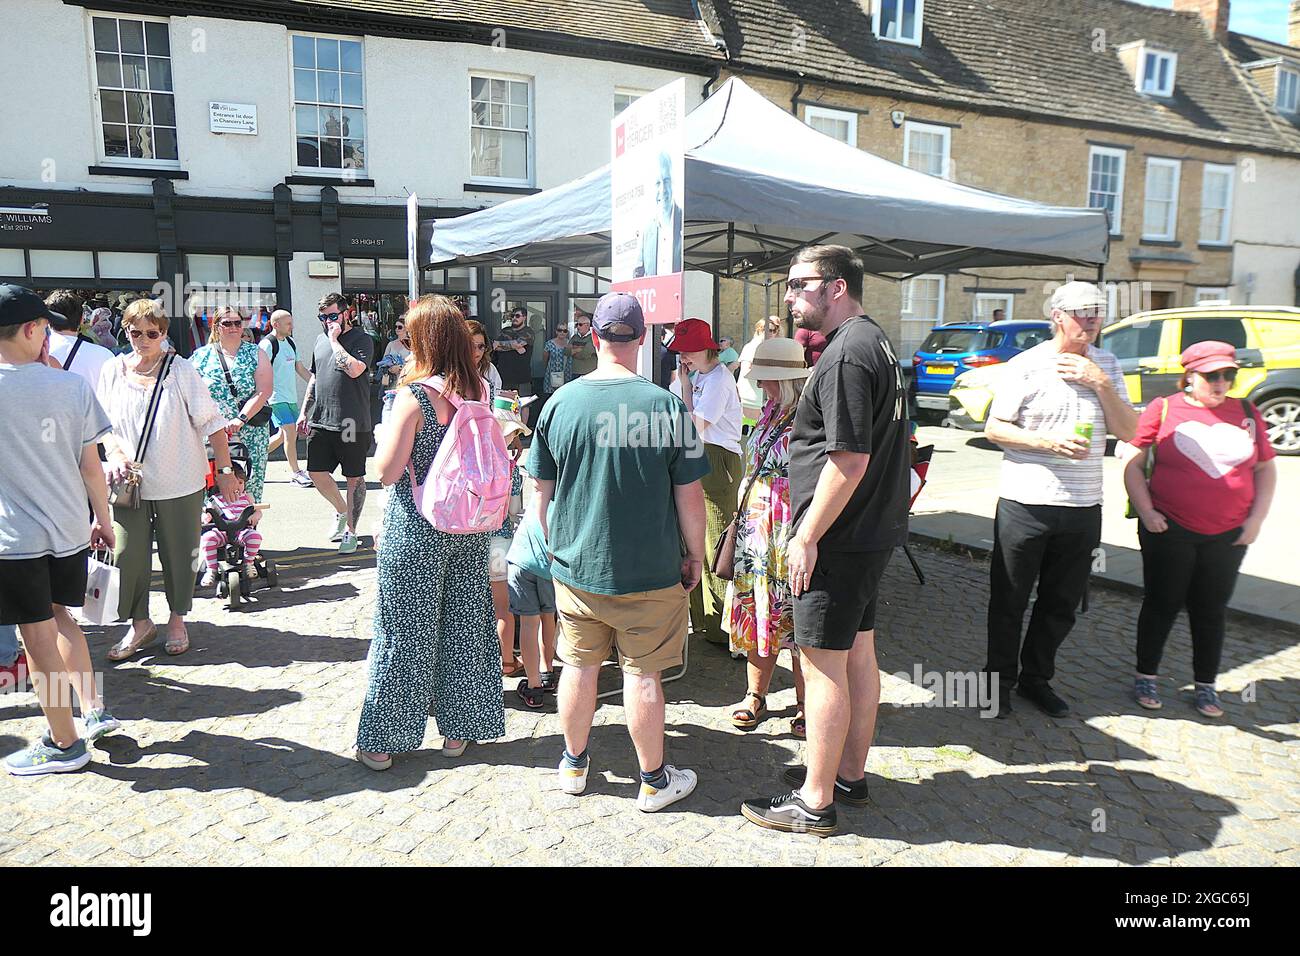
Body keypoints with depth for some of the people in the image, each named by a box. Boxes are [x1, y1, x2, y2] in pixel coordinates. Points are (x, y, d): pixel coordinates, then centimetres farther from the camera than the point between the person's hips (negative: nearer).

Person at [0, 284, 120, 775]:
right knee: (59, 618, 23)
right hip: (70, 529, 4)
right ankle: (94, 708, 25)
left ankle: (64, 743, 18)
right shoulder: (72, 385, -4)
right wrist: (103, 519, 12)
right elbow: (91, 464, 2)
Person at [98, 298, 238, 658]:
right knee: (126, 554, 1)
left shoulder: (181, 370, -5)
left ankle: (177, 620, 26)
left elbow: (211, 423, -4)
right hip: (129, 482, 3)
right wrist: (115, 454, -8)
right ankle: (139, 623, 20)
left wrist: (225, 470, -6)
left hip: (179, 483, -2)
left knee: (179, 554, 7)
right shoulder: (113, 370, 4)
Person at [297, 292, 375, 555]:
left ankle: (350, 531, 16)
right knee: (316, 472, 6)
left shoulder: (361, 340, -7)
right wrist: (304, 412, 17)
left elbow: (354, 369, -25)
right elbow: (314, 378, 21)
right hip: (320, 420, 6)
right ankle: (341, 511, 30)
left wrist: (335, 340, -15)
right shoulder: (321, 340, 14)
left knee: (354, 477, 5)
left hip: (352, 423, -6)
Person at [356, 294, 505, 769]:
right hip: (468, 525, 5)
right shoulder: (481, 390, 0)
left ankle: (382, 741, 21)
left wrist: (389, 426, -1)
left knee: (404, 631, 7)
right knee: (464, 624, 14)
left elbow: (387, 471, -15)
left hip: (417, 528, -5)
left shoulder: (414, 395, -17)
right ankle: (459, 729, 28)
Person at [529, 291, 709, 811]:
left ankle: (574, 764, 35)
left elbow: (542, 492, 2)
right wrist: (695, 556, 6)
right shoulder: (667, 406, -13)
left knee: (579, 666, 16)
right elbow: (689, 495, -8)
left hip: (575, 568, 3)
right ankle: (654, 779, 26)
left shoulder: (560, 403, -6)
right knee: (642, 674, 9)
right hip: (650, 571, -2)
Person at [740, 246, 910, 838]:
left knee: (822, 666, -1)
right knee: (857, 653, 17)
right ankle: (850, 775, 32)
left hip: (838, 539, -10)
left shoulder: (846, 354, -19)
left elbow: (849, 459, -24)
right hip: (871, 531, 10)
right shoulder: (875, 342, 14)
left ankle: (815, 803, 12)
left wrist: (808, 535, -18)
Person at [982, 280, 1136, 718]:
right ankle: (999, 678, 23)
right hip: (1025, 503, -4)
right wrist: (1049, 442, -19)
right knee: (1009, 600, 7)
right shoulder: (1027, 365, -6)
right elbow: (994, 428, -7)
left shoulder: (1106, 366, 8)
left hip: (1083, 506, 4)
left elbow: (1128, 431, 2)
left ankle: (1036, 677, 30)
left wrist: (1100, 384, -10)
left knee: (1061, 603, 13)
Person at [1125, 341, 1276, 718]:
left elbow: (1266, 469, 12)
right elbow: (1133, 464, -3)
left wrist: (1256, 519, 3)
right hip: (1170, 531, -3)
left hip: (1228, 536, 3)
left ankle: (1206, 686, 24)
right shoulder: (1163, 409, -2)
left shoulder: (1246, 414, 8)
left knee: (1211, 612, 11)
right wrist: (1146, 512, -11)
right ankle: (1146, 677, 20)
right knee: (1161, 605, 6)